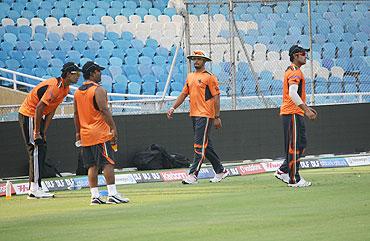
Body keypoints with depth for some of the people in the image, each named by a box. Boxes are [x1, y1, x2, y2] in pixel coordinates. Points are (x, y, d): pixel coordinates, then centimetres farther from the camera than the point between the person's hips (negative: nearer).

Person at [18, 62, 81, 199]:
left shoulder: (65, 88, 5)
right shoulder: (54, 86, -25)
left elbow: (51, 111, 6)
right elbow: (39, 108, -27)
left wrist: (44, 133, 0)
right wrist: (37, 133, -23)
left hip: (38, 117, 10)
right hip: (28, 115, -10)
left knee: (41, 150, 9)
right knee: (36, 150, -13)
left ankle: (35, 189, 12)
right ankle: (34, 190, -15)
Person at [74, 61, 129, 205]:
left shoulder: (77, 92, 12)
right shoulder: (98, 90, -11)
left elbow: (76, 114, 15)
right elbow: (104, 110, -19)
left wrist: (78, 132, 20)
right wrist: (113, 128, -19)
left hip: (85, 135, 7)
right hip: (101, 134, -7)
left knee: (92, 166, 8)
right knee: (108, 163, -7)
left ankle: (95, 196, 6)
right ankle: (112, 194, -11)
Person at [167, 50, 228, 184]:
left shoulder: (209, 77, -7)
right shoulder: (190, 77, 16)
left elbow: (216, 97, -9)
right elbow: (184, 94, 19)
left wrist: (217, 117, -12)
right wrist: (173, 108, 7)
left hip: (205, 115, -8)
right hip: (194, 115, 8)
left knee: (200, 145, -12)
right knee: (206, 145, 13)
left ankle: (193, 174, -16)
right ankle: (220, 171, 22)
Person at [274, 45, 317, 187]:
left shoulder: (292, 71, 20)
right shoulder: (295, 72, -13)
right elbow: (293, 93, -26)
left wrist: (306, 108, 25)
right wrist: (306, 110, -29)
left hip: (296, 113, 11)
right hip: (293, 113, -11)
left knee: (301, 144, 16)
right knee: (295, 146, -7)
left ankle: (283, 171, 19)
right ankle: (294, 180, -4)